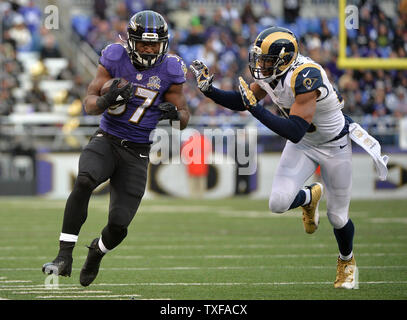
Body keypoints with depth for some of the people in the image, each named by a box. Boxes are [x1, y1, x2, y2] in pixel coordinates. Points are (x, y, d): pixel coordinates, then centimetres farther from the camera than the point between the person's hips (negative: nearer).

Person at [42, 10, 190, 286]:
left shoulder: (169, 70, -6)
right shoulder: (115, 59, -6)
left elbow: (184, 119, 4)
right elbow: (90, 103, -4)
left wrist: (174, 114, -21)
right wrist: (107, 100, -27)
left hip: (137, 152, 1)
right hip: (106, 140, -1)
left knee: (119, 223, -6)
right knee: (84, 181, -33)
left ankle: (98, 250, 32)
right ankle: (65, 257, -29)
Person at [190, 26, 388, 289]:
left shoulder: (305, 78, -36)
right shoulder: (273, 72, -13)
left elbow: (295, 132, -40)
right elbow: (241, 102, 0)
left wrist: (256, 108, -42)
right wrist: (209, 90, -15)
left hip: (334, 145, -6)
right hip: (303, 145, 6)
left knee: (337, 216, 7)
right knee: (279, 203, -14)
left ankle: (347, 261, 39)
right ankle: (310, 197, 22)